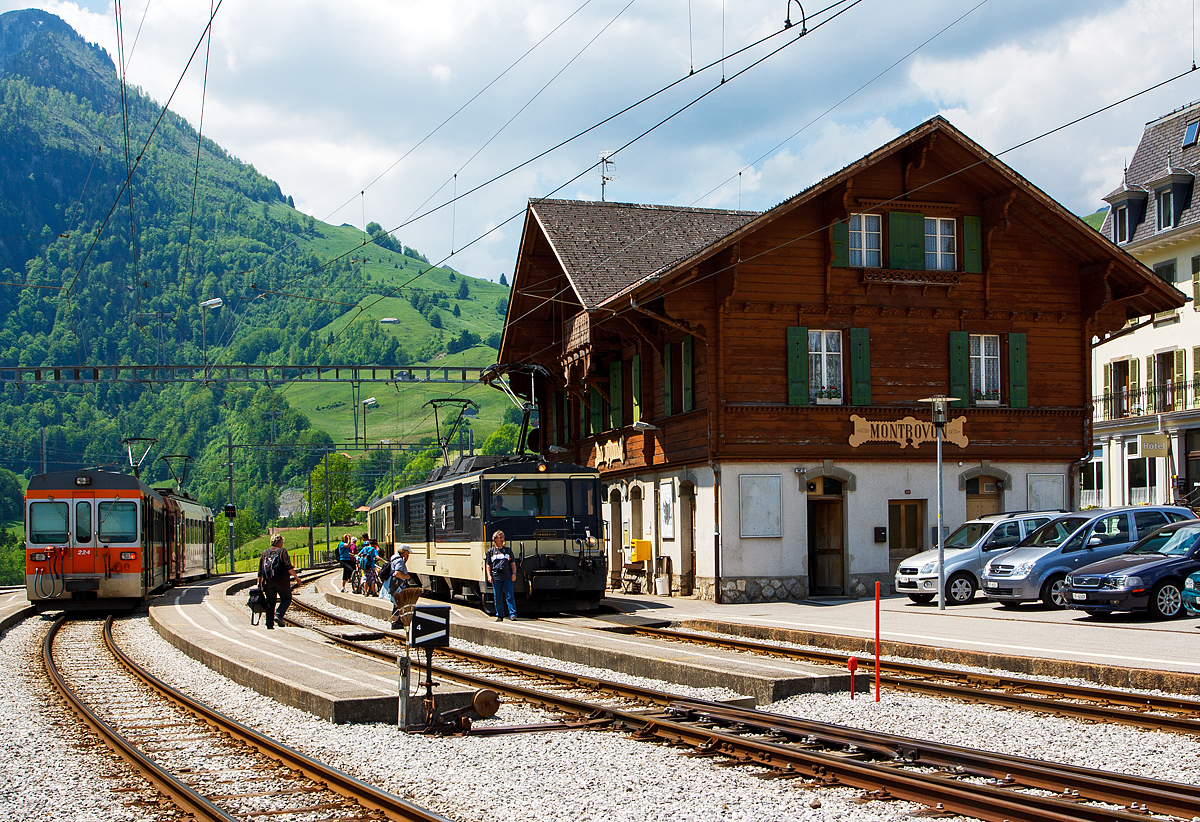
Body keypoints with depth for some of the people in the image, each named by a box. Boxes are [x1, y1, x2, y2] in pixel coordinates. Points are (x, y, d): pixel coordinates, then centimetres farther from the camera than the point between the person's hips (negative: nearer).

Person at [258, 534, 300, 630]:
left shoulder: (265, 553, 13)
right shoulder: (282, 551, -1)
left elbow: (260, 571, 12)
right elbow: (288, 567, -14)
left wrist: (259, 583, 18)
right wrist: (296, 577, -11)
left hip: (268, 582, 4)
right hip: (281, 581, -4)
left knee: (270, 602, 10)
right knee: (286, 598, 11)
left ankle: (269, 625, 5)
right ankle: (278, 615, -10)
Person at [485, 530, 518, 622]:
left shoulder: (508, 550, 12)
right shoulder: (491, 551, 10)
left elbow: (513, 563, 13)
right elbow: (488, 565, 9)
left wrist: (514, 573, 1)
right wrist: (489, 576, -2)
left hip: (507, 577, 0)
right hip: (496, 578, 0)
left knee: (510, 596, -7)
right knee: (497, 598, 3)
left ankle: (513, 614, -9)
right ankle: (500, 616, 11)